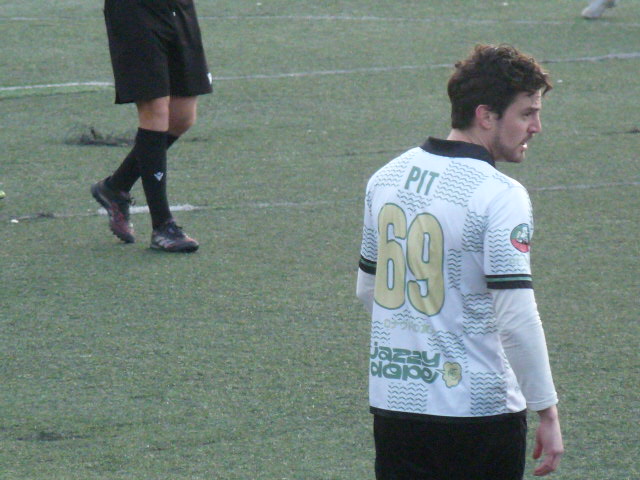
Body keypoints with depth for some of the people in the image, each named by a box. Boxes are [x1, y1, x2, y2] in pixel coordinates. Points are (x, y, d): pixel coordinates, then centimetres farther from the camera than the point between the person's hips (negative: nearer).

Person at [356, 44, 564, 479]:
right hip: (477, 408, -6)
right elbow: (517, 320, -20)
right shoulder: (500, 196, -16)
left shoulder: (387, 178, 6)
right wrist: (547, 412, -13)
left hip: (392, 402, 6)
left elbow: (367, 288, 17)